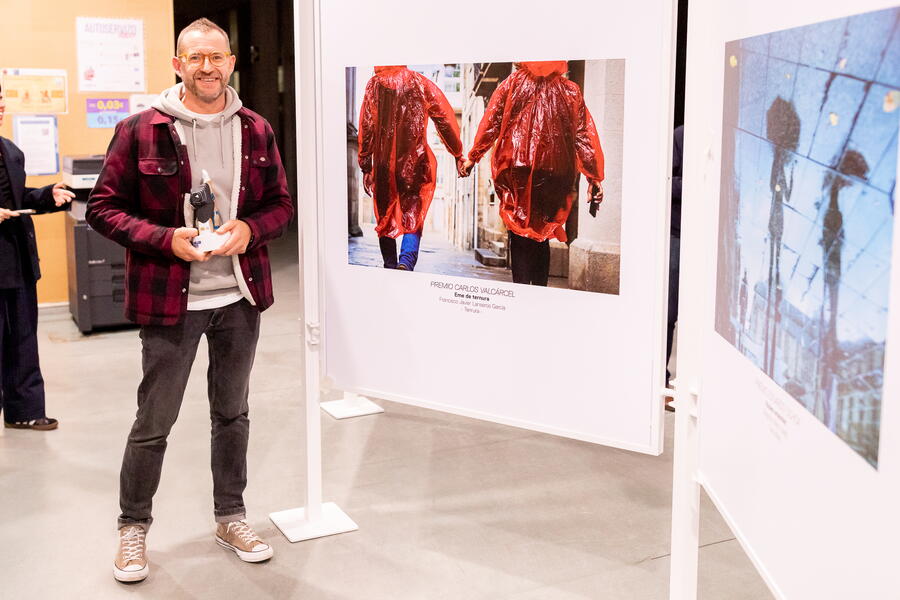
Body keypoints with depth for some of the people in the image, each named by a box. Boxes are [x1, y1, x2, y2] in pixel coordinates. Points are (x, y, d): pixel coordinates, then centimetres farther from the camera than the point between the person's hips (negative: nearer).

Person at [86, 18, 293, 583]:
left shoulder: (256, 130, 3)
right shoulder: (140, 130, -8)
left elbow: (281, 203, 9)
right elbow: (104, 207, -6)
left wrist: (250, 228, -12)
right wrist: (168, 239, -19)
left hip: (240, 296, 4)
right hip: (170, 298, -3)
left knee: (233, 413, 16)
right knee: (154, 420, 6)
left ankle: (231, 516, 34)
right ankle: (134, 525, 27)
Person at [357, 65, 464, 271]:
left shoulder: (375, 85, 2)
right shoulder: (422, 84, 3)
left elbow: (366, 128, -1)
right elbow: (446, 120, 2)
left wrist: (365, 166, 2)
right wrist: (458, 155, 9)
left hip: (384, 165, 1)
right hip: (415, 163, -1)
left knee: (385, 219, 13)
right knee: (413, 217, 1)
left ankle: (390, 266, 12)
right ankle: (406, 261, -21)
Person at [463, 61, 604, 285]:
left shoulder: (513, 83, 3)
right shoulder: (570, 90, 6)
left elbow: (490, 122, 0)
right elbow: (584, 135, 3)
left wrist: (473, 157, 6)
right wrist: (594, 177, 6)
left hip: (516, 168, -1)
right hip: (554, 172, 1)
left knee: (519, 235, 3)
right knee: (543, 236, 13)